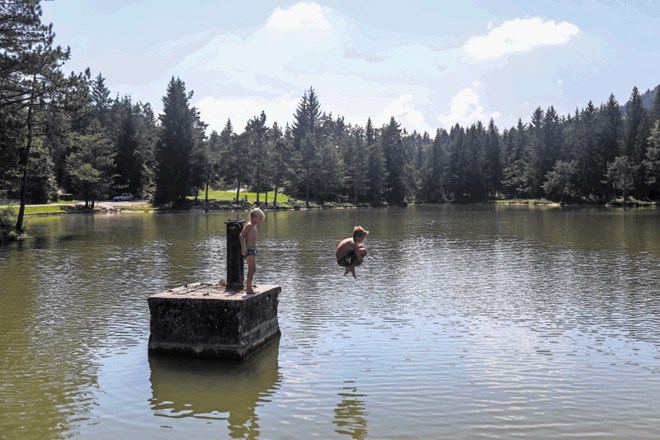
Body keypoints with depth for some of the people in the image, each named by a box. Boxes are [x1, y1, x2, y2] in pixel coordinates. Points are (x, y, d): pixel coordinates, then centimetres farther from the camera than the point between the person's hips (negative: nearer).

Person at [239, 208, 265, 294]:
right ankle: (248, 288, -10)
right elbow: (241, 236, -18)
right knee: (253, 269, -13)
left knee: (251, 269, 13)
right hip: (249, 249, -10)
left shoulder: (254, 225, 15)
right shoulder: (249, 225, -12)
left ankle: (248, 287, 19)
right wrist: (243, 248, -25)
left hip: (253, 249, 10)